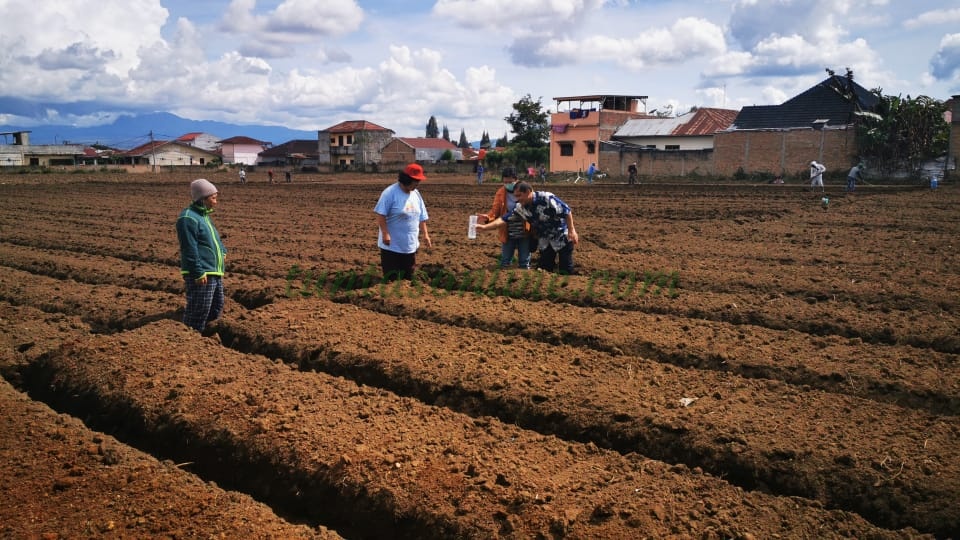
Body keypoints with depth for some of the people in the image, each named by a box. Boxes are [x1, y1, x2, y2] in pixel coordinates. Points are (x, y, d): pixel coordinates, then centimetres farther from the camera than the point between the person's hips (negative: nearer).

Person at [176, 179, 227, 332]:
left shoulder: (204, 215, 17)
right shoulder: (188, 218, -15)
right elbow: (189, 249, -20)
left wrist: (222, 250, 15)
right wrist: (198, 273, -22)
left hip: (215, 273, 10)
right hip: (201, 275, -10)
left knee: (216, 308, 19)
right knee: (198, 314, -7)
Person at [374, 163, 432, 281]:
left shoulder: (416, 194, 7)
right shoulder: (390, 193, -15)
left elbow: (421, 216, 14)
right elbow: (381, 215, -17)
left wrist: (425, 234, 9)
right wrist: (385, 234, -22)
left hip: (410, 245, 7)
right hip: (391, 245, -7)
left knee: (408, 277, 14)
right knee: (391, 279, -1)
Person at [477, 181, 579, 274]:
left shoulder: (546, 198, -25)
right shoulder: (520, 208, -7)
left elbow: (567, 212, -20)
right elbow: (504, 219, -7)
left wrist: (572, 231, -21)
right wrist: (485, 227, -15)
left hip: (562, 237, -6)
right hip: (545, 242, 6)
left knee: (566, 271, -4)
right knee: (543, 269, 8)